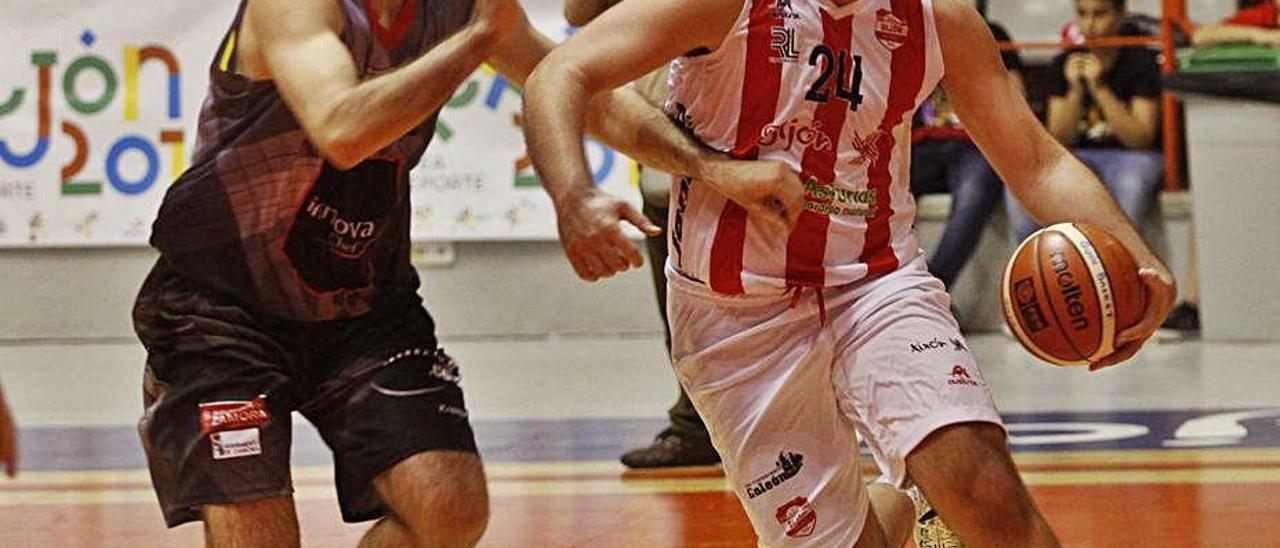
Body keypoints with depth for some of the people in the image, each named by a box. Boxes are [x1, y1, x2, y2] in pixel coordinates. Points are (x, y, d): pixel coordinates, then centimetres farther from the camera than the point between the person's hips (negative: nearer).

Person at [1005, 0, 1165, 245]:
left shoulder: (1141, 62, -4)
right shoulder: (1064, 64, 6)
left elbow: (1140, 139, -12)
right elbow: (1060, 140, 2)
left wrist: (1099, 88, -18)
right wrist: (1075, 91, -14)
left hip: (1131, 157, -3)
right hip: (1078, 159, 3)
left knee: (1130, 185, -40)